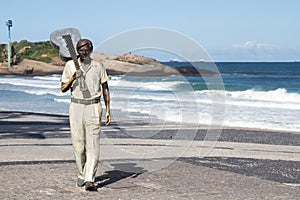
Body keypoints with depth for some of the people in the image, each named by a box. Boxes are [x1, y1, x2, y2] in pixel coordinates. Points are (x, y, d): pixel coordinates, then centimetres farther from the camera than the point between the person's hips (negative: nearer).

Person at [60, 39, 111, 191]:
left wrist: (108, 110, 8)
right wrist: (73, 77, -14)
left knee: (93, 144, -10)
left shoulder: (98, 66, 6)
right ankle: (81, 174, 23)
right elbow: (63, 88, 4)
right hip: (76, 106, 1)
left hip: (93, 107, -1)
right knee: (78, 143, 4)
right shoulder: (70, 65, 6)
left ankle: (90, 180, -13)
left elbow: (105, 88, 12)